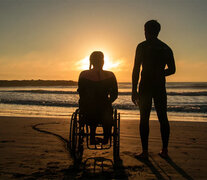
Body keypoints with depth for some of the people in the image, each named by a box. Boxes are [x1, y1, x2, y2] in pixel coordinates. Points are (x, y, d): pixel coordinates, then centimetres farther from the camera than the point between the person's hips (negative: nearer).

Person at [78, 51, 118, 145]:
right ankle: (105, 140, 48)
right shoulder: (110, 75, -9)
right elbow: (114, 95, 0)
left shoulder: (83, 74, -5)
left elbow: (81, 93, 5)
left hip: (86, 114, 2)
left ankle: (93, 139, 49)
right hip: (103, 114, -1)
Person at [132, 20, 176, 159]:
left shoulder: (142, 46, -2)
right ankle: (165, 150, 13)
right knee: (163, 118, 9)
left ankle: (145, 151, -1)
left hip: (145, 86, -4)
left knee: (144, 118, -1)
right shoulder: (166, 48, 11)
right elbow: (172, 70, 13)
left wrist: (134, 90, -6)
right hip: (160, 87, 4)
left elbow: (136, 69, -8)